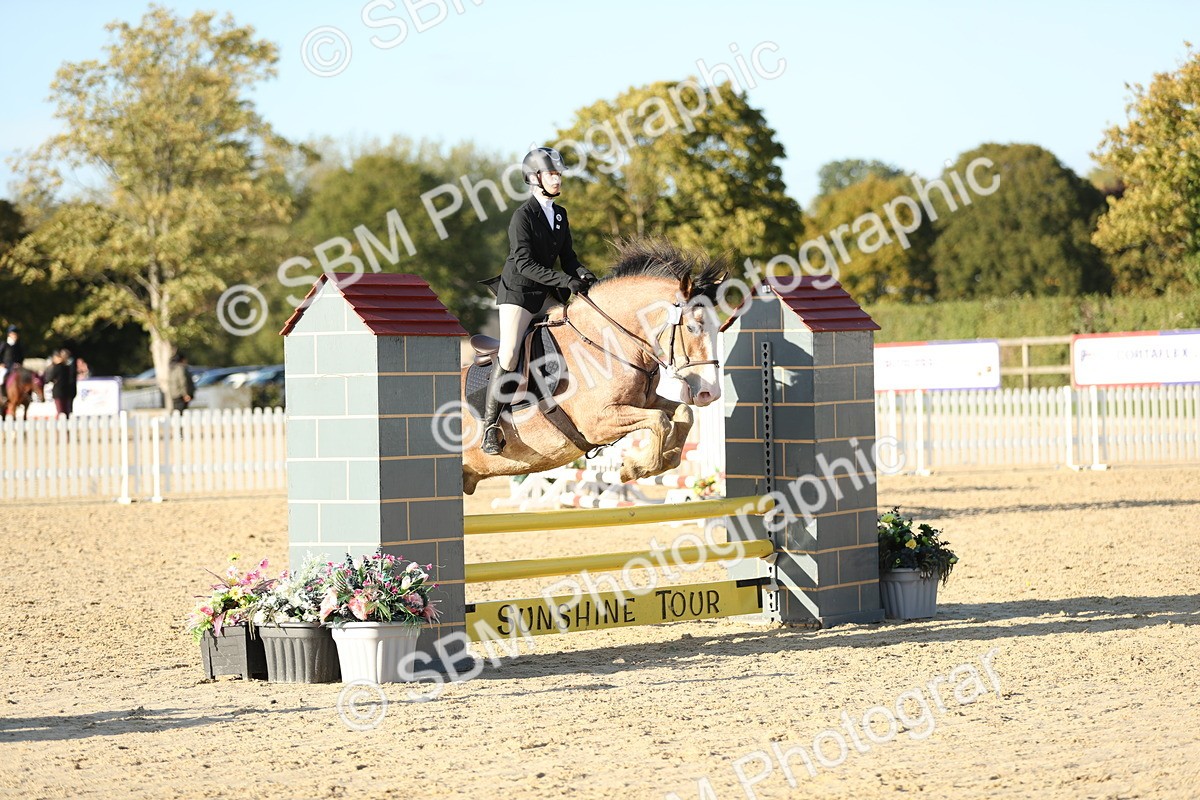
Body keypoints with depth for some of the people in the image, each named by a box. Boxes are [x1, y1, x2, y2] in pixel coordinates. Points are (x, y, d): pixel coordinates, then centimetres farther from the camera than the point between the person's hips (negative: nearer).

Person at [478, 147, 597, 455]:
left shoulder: (560, 215, 9)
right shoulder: (523, 215, -15)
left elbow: (567, 256, 12)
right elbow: (523, 262, -22)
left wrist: (582, 273, -10)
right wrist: (565, 281, -28)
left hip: (546, 293, 8)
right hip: (517, 291, -8)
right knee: (509, 354, -17)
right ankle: (490, 426, -11)